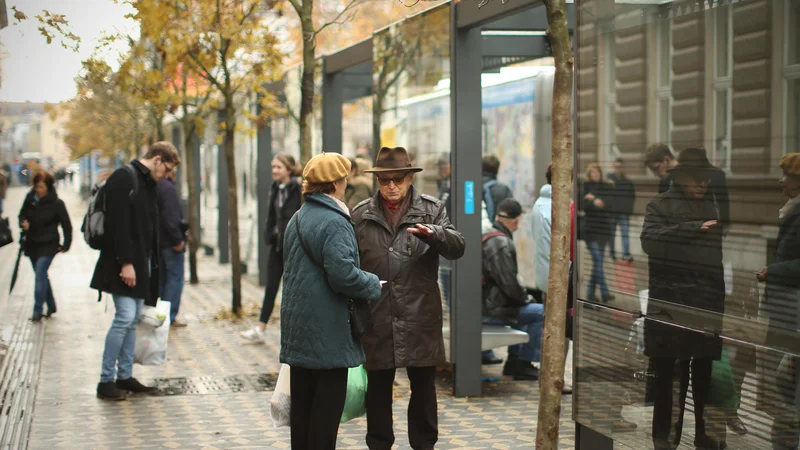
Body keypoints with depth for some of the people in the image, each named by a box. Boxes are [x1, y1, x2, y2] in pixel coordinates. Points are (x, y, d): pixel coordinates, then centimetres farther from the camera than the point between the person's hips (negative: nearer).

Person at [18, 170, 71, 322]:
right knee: (41, 275, 14)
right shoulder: (30, 198, 2)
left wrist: (66, 244, -4)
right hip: (32, 244, 6)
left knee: (40, 274, -16)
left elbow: (67, 225, -4)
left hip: (48, 245, -6)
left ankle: (38, 311, -14)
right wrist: (23, 223, -8)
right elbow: (22, 214, 15)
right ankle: (51, 306, 30)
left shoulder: (56, 203, -11)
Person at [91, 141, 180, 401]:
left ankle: (125, 376, 15)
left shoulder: (148, 185, 18)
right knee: (125, 317, -12)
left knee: (134, 319, 9)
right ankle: (106, 381, -5)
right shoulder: (123, 179, -12)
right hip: (124, 264, -9)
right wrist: (125, 262, -23)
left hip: (141, 263, 9)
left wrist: (152, 264, 15)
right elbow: (118, 223, -19)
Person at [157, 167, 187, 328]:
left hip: (156, 242, 9)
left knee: (160, 279, 16)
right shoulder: (168, 188, -18)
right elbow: (171, 218, -24)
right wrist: (178, 240, -18)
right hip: (170, 242, -9)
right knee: (175, 279, -3)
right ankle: (170, 317, -4)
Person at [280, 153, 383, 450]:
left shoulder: (297, 219, 14)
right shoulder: (334, 223, -16)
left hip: (298, 324, 9)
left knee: (302, 400, 13)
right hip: (327, 330, -9)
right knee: (328, 403, -2)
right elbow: (343, 274, -23)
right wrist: (374, 286, -6)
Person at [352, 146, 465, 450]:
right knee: (378, 387, 8)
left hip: (420, 317, 0)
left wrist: (433, 233, -26)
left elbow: (457, 247, -6)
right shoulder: (361, 215, 7)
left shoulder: (431, 209, 4)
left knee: (424, 386, 9)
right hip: (376, 319, 0)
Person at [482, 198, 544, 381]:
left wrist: (523, 296, 19)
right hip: (490, 310, -11)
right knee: (540, 312, -5)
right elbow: (509, 282, -22)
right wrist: (526, 297, -3)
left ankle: (513, 361, 31)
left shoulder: (486, 236, 11)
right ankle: (523, 365, 2)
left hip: (481, 304, 11)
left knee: (523, 308, 31)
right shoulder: (500, 243, -21)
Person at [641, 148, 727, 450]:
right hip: (668, 303, -3)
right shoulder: (660, 205, 2)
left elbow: (721, 253, 12)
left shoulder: (712, 208, 14)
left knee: (701, 369, 9)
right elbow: (650, 240, -15)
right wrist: (696, 229, -18)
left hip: (705, 304, 4)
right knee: (665, 369, 3)